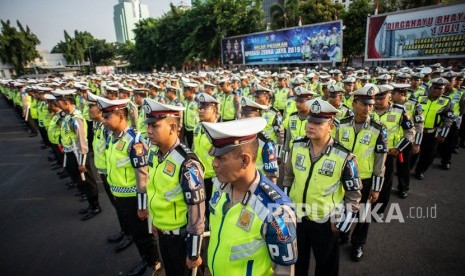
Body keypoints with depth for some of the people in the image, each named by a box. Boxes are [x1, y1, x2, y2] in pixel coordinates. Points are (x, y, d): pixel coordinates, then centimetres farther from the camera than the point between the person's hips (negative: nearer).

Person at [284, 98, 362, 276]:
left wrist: (343, 223, -6)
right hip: (296, 216, 3)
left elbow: (354, 193, -9)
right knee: (296, 260, 25)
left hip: (325, 221, -3)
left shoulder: (344, 156, -20)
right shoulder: (297, 146, -9)